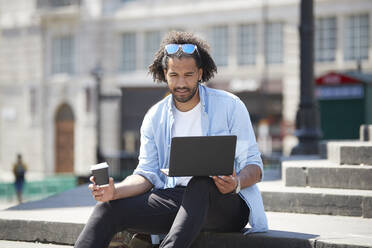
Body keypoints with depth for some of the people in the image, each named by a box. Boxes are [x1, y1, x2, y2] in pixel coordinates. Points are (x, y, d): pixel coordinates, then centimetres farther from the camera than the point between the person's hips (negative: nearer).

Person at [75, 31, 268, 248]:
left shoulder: (229, 106, 0)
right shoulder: (155, 117, 12)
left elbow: (254, 166, -2)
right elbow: (147, 173, 8)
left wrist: (236, 183, -26)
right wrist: (115, 191, -13)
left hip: (227, 205, -3)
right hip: (175, 198, 4)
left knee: (201, 182, -39)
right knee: (109, 208, -19)